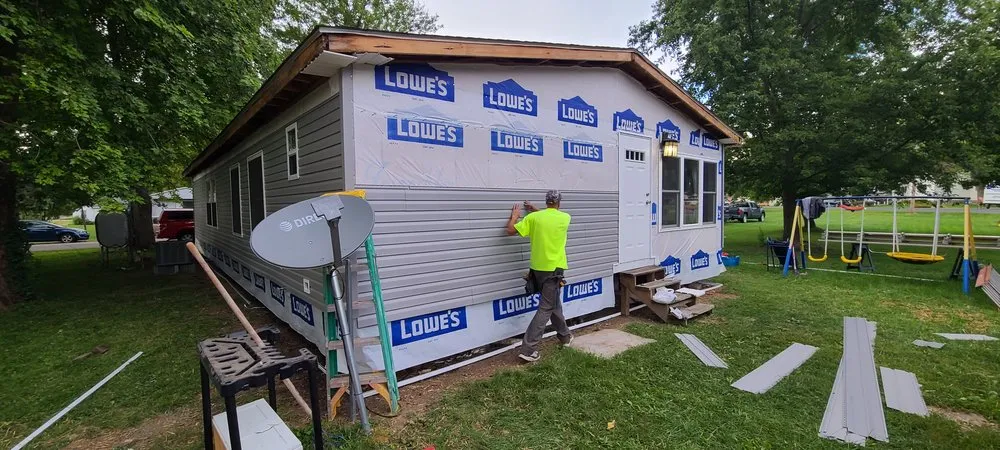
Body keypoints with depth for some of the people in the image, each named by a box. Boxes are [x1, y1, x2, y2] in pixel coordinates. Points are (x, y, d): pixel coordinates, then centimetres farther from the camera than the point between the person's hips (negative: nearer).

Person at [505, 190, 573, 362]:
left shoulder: (533, 217, -4)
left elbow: (510, 231, -2)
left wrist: (514, 216, 14)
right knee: (546, 307, -1)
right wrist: (536, 211, 23)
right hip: (553, 268, -4)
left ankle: (565, 335, 39)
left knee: (554, 303, 21)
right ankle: (528, 349, -6)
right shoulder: (565, 218, -4)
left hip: (538, 268, 4)